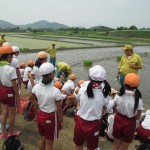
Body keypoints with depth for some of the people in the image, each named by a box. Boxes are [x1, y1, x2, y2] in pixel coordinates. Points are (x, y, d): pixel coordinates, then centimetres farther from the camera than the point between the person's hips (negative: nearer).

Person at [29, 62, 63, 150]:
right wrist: (61, 121, -3)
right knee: (49, 143, 16)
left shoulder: (36, 87, -11)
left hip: (40, 115, 5)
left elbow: (31, 99, 9)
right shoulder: (56, 91, -27)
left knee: (42, 139, 26)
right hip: (51, 117, -5)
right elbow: (59, 110, -17)